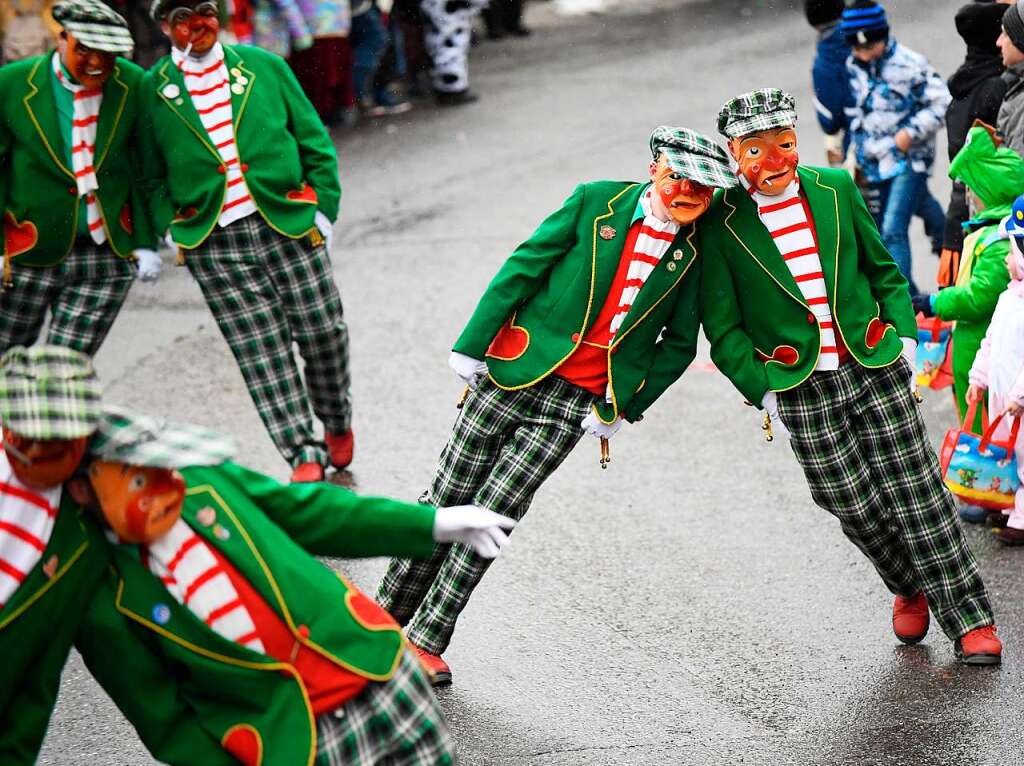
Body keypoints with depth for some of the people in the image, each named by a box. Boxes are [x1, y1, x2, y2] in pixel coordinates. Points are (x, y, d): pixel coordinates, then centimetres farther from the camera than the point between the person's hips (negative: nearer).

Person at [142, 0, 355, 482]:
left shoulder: (264, 67, 6)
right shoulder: (152, 91, 4)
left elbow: (315, 143, 10)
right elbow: (151, 175, 13)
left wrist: (323, 209, 4)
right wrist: (173, 228, 2)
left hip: (288, 227, 1)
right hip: (214, 245, -1)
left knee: (323, 335, 5)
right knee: (261, 353, -6)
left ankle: (337, 423, 32)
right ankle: (303, 455, -2)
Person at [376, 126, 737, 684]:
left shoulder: (696, 252, 1)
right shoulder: (596, 202, -4)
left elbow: (679, 344, 11)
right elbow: (522, 269, -1)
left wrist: (624, 407, 4)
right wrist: (473, 344, -4)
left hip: (578, 403, 0)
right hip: (512, 374, 0)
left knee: (493, 513, -5)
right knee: (448, 496, 5)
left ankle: (426, 640, 2)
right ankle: (386, 614, 20)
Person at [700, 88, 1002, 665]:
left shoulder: (835, 189, 2)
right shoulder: (723, 223, -5)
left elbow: (884, 271, 13)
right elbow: (722, 327, 0)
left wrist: (904, 336, 3)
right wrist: (763, 391, -6)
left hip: (875, 370, 1)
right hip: (802, 391, -1)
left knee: (917, 495, -1)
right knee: (856, 507, 1)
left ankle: (972, 618, 6)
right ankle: (910, 591, 28)